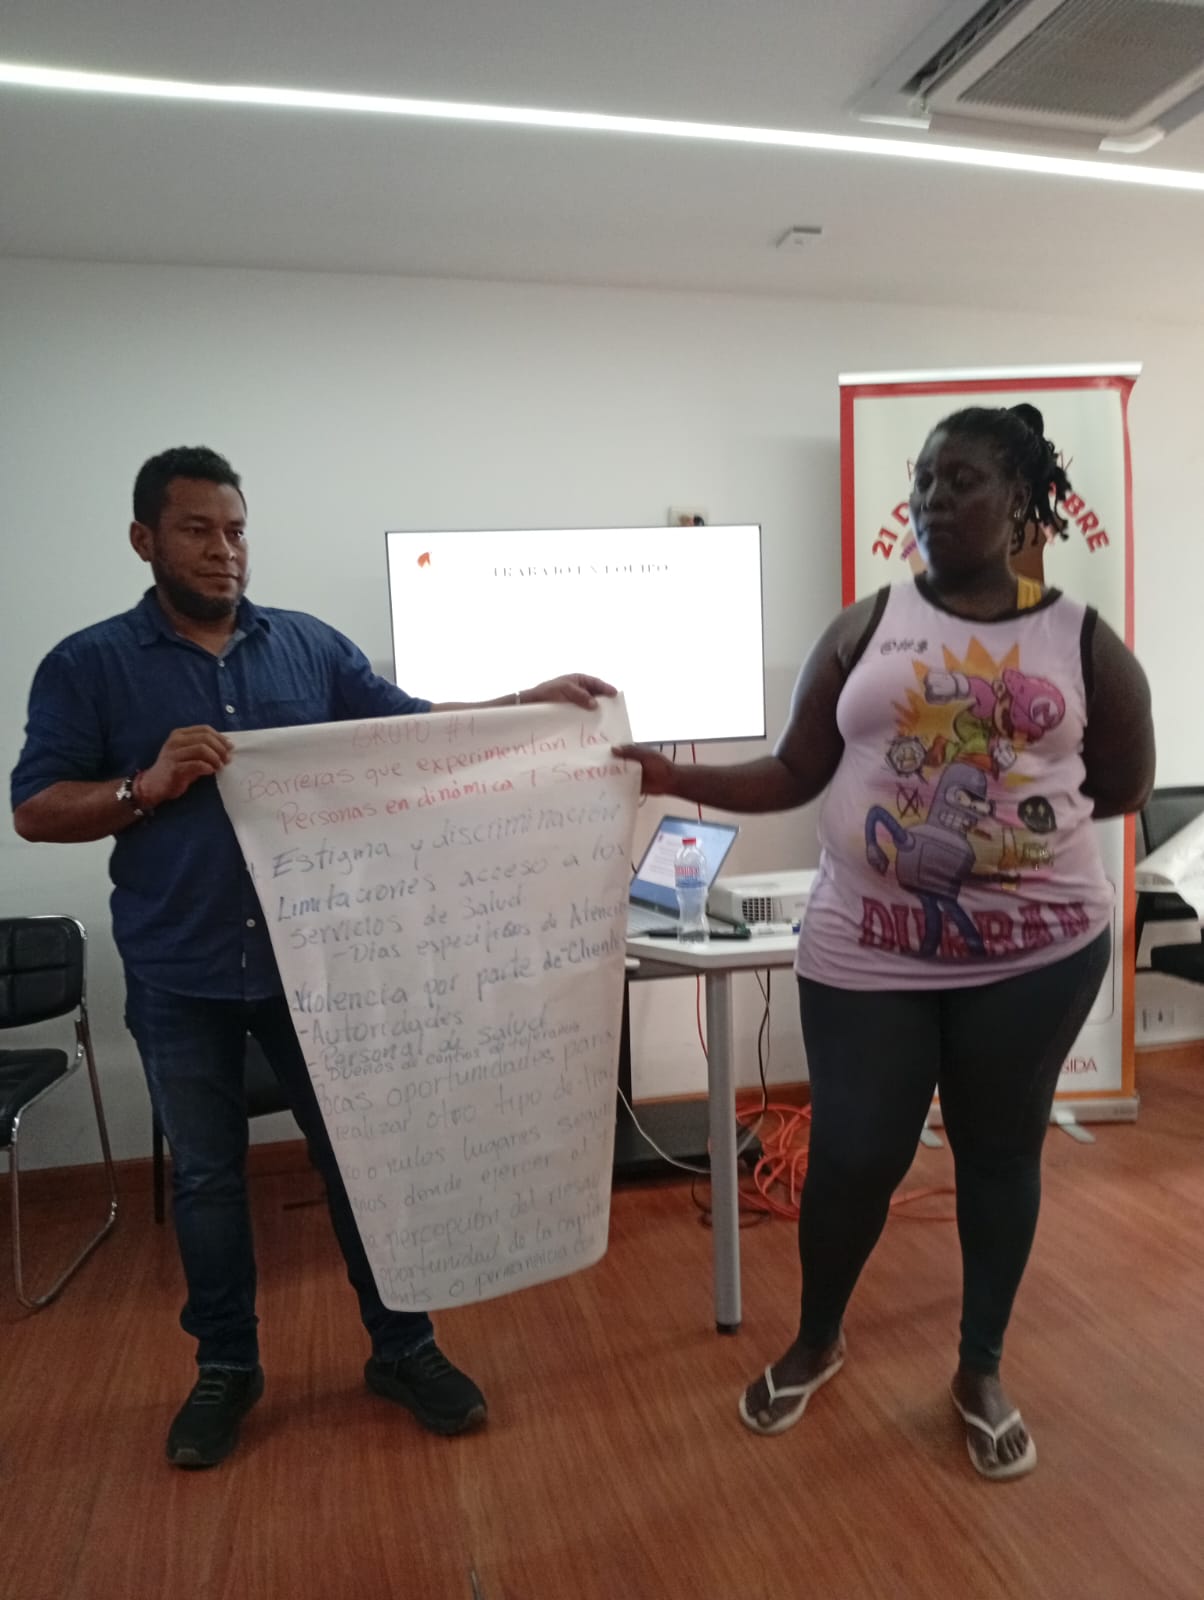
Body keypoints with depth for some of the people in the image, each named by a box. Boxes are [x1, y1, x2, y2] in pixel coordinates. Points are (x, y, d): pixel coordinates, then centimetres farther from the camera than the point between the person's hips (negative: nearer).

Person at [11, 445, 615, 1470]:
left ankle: (403, 1348, 29)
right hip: (180, 974, -1)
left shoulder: (312, 645, 4)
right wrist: (146, 787, -20)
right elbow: (36, 809, -3)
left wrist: (534, 700, -6)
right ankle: (226, 1367, 35)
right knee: (207, 1176, 15)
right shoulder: (88, 666, -1)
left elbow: (418, 730, 5)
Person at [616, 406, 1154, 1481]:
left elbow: (1125, 786, 10)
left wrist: (1023, 807, -1)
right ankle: (817, 1341, 37)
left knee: (1000, 1152, 14)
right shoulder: (866, 628, 2)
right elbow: (794, 775, 1)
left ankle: (982, 1370, 38)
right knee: (853, 1157, 7)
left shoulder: (1083, 640, 1)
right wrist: (673, 777, -11)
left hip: (1038, 950, 1)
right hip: (868, 953, 0)